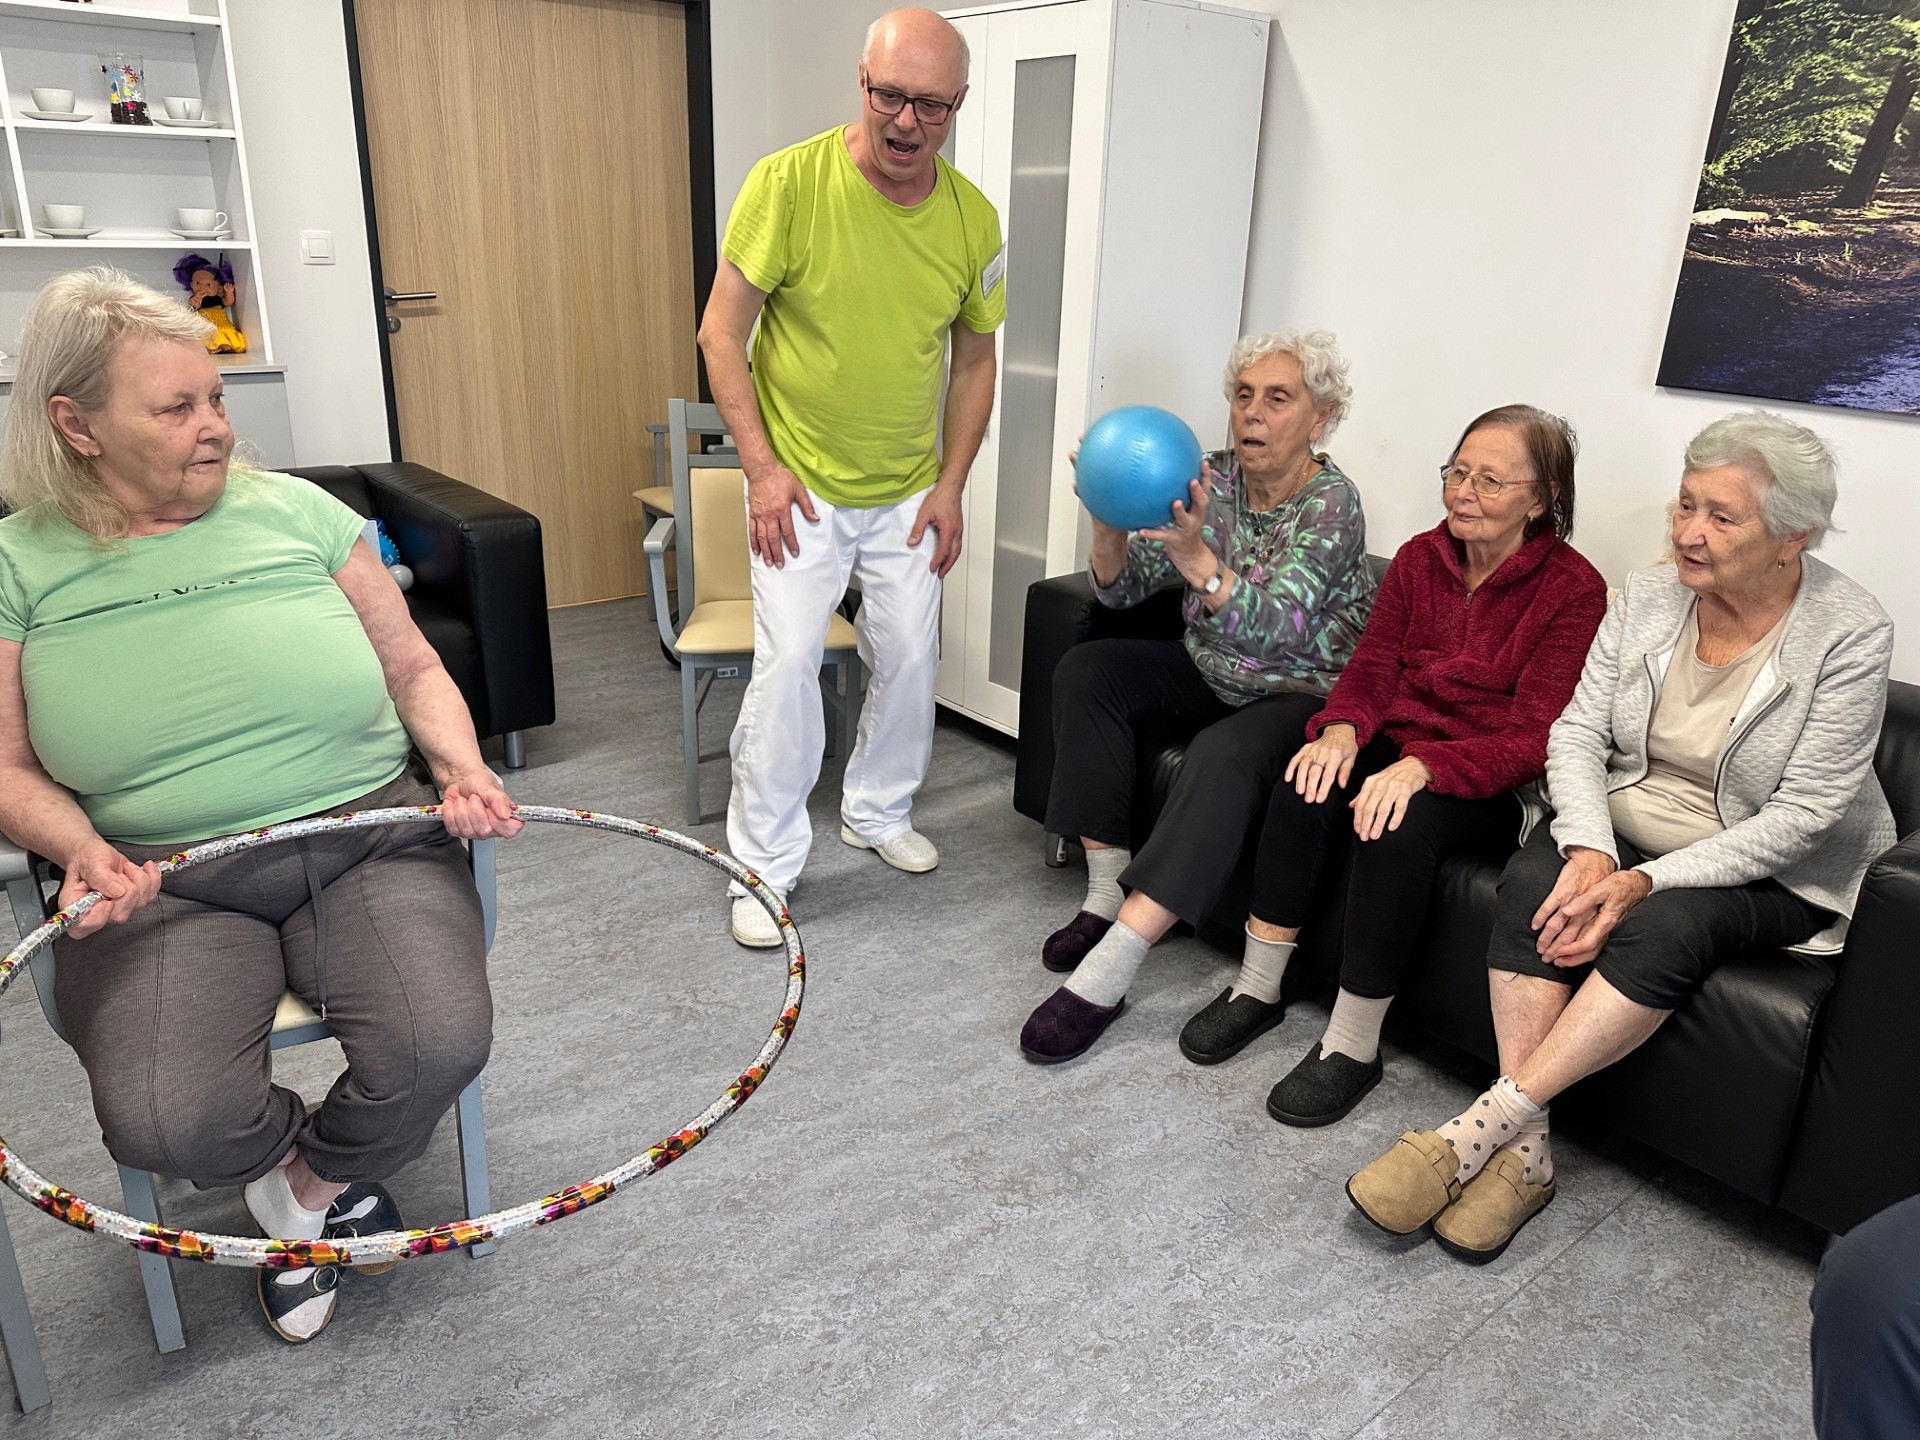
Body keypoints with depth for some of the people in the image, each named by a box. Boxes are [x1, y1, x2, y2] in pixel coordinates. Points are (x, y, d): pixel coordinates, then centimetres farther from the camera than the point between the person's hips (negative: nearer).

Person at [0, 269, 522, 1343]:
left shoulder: (299, 512, 6)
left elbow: (415, 667, 11)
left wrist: (464, 768, -7)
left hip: (369, 847, 1)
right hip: (164, 883, 0)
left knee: (440, 1044, -24)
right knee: (160, 1121, -25)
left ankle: (310, 1184, 12)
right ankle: (307, 1162, 14)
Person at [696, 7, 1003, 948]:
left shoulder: (972, 219, -4)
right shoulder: (787, 183, -15)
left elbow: (974, 358, 7)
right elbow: (721, 333, -11)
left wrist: (951, 485, 1)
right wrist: (762, 466, -16)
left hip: (909, 493, 4)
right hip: (800, 483, -4)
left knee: (910, 657, 10)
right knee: (788, 664, -9)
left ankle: (878, 810, 34)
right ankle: (764, 863, 7)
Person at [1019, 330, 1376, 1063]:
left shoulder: (1332, 503, -17)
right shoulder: (1211, 479, -2)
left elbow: (1271, 627, -32)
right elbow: (1120, 589, -4)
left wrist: (1195, 555, -47)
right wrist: (1110, 521, -26)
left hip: (1303, 697, -6)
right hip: (1211, 675, 7)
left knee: (1224, 756, -35)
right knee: (1086, 670, -13)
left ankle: (1108, 970, -38)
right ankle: (1107, 887, -13)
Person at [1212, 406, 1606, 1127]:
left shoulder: (1574, 589, -10)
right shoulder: (1419, 559, 6)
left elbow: (1535, 737, -17)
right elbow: (1372, 666, 5)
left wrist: (1424, 765, -32)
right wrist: (1342, 728, -19)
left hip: (1492, 783, -4)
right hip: (1398, 747, 5)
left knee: (1399, 825, -34)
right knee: (1306, 785, -26)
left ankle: (1353, 1043, -20)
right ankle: (1258, 988, -11)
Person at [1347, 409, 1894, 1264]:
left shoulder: (1850, 635, -15)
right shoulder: (1648, 597, -2)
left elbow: (1804, 814, -18)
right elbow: (1577, 731, -5)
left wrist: (1647, 883, -26)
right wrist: (1590, 849, -23)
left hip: (1772, 872, -3)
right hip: (1626, 833, 4)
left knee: (1667, 927, -34)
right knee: (1533, 877, -27)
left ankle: (1484, 1125, -29)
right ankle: (1524, 1152, -26)